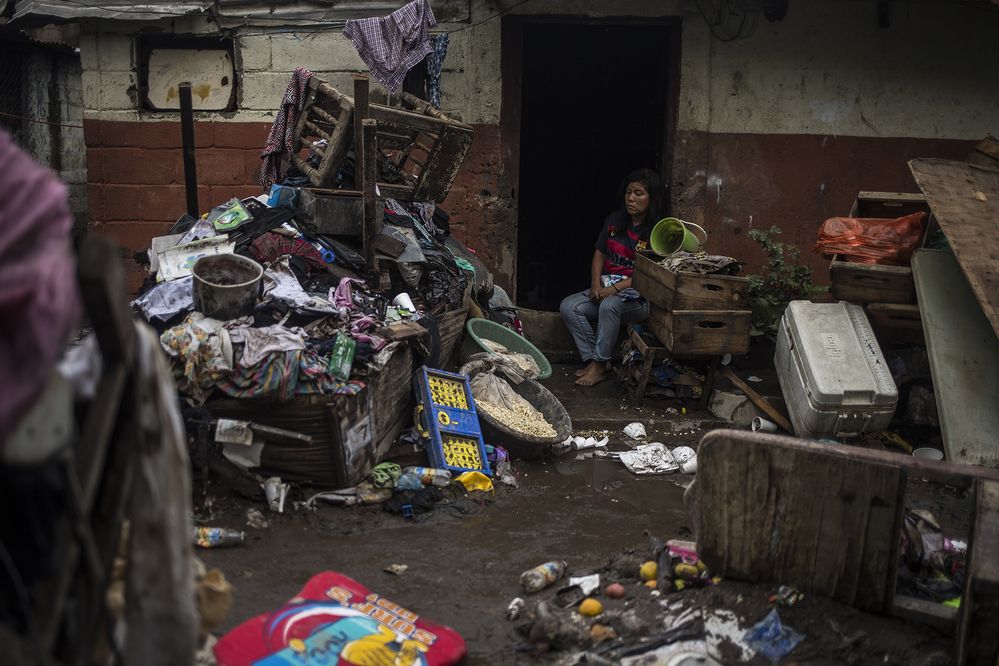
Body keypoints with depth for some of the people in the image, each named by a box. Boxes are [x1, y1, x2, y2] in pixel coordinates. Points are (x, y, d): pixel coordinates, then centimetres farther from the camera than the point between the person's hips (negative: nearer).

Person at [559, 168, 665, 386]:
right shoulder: (615, 220, 10)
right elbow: (599, 253, 14)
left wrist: (614, 289, -21)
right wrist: (596, 284, -4)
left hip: (639, 295, -6)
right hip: (606, 287, 7)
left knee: (610, 305, -37)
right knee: (569, 306, -16)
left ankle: (599, 366, -25)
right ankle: (593, 359, -11)